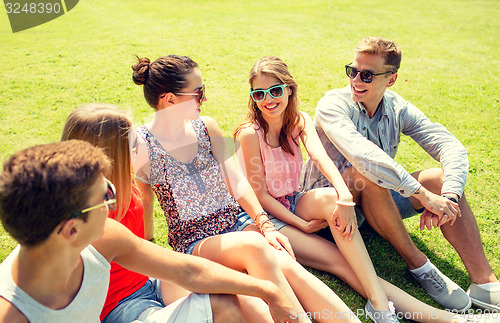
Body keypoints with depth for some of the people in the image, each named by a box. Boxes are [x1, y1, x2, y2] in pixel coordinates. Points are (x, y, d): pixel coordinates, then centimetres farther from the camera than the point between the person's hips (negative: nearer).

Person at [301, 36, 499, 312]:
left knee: (440, 178, -16)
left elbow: (452, 147, -13)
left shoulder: (398, 109, -4)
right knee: (365, 173, -36)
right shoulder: (333, 104, -19)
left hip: (378, 200, 5)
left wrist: (448, 195, -33)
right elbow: (361, 154, -38)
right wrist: (423, 194, -41)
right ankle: (417, 263, -21)